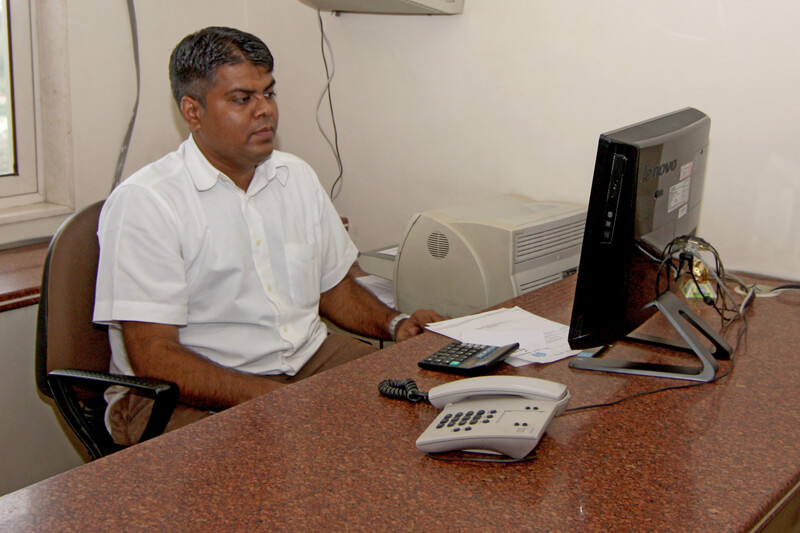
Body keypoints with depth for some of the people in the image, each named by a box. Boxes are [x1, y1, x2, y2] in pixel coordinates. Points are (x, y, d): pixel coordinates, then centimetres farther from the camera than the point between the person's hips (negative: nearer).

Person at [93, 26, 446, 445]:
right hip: (191, 395, -7)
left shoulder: (298, 177, 12)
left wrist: (394, 324, 3)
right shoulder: (143, 202, -11)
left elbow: (333, 284, 24)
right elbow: (154, 359, -18)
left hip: (309, 361, 7)